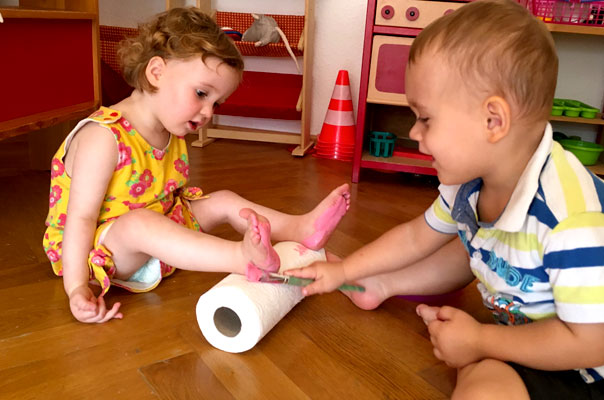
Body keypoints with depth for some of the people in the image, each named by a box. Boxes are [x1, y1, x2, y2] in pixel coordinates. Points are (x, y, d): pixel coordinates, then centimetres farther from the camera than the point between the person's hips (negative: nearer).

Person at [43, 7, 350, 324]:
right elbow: (81, 217, -27)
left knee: (224, 201, 1)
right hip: (93, 250, -8)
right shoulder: (103, 138, -25)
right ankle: (242, 257, -51)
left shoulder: (172, 135, 1)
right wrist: (77, 288, -30)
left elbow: (169, 201, 5)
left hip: (154, 242, 8)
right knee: (138, 222, -39)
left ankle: (299, 228, -13)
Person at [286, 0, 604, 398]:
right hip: (516, 322, 8)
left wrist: (480, 340, -23)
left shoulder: (569, 215, -37)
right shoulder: (470, 181, -10)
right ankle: (379, 284, 26)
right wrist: (344, 270, 8)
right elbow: (417, 236, 6)